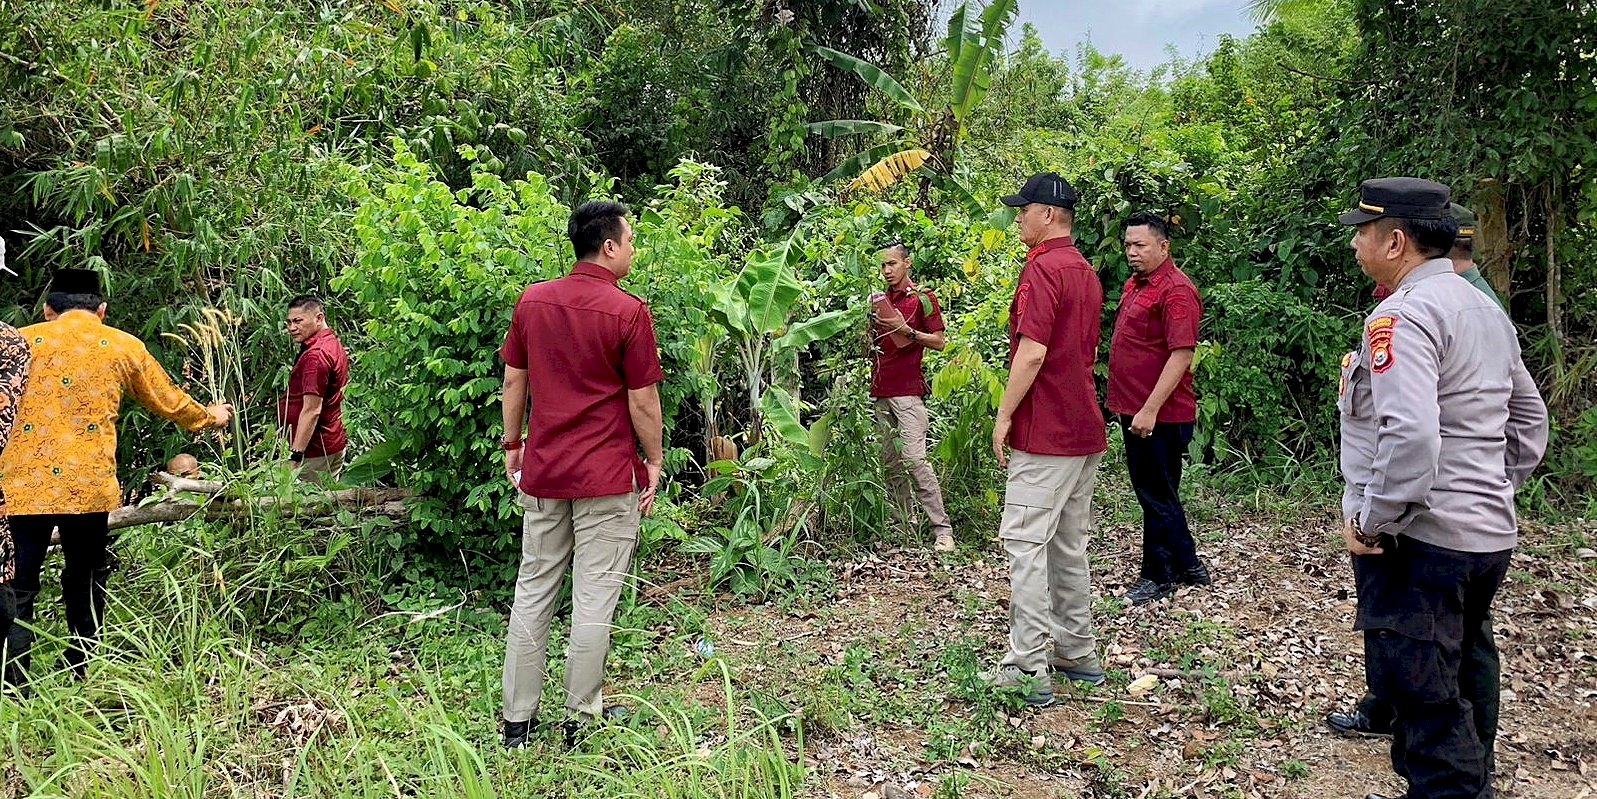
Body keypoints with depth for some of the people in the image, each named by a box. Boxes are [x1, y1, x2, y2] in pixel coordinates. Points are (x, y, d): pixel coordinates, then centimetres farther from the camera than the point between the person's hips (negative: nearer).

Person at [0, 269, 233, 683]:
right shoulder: (124, 347, 8)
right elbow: (169, 402, 20)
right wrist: (209, 416, 38)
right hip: (89, 488, 1)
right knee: (84, 585, 16)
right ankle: (83, 679, 24)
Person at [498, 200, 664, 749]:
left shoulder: (532, 300, 4)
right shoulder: (628, 311, -12)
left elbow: (513, 380, 9)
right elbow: (642, 400, -9)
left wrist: (512, 445, 18)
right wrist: (655, 461, 2)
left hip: (542, 473, 5)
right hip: (608, 478, -5)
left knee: (533, 592, 12)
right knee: (594, 600, 4)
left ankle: (517, 720, 19)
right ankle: (581, 718, 14)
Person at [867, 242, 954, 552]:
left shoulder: (922, 298, 0)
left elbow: (939, 342, -2)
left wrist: (906, 331, -15)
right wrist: (869, 331, 6)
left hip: (907, 390, -7)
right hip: (880, 392, 7)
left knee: (914, 458, -15)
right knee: (891, 463, 7)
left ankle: (942, 529, -12)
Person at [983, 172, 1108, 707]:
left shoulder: (1043, 267, -14)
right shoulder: (1086, 272, 16)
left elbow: (1033, 352, -22)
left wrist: (1004, 415, -15)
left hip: (1044, 431, -10)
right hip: (1085, 428, 10)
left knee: (1025, 543, -7)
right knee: (1069, 545, 15)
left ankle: (1029, 670, -7)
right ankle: (1078, 655, 23)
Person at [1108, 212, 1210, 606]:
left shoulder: (1175, 290, -17)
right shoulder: (1134, 285, 13)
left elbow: (1182, 354, -23)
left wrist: (1150, 410, -25)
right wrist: (1121, 401, 21)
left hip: (1158, 415, -10)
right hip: (1134, 410, 10)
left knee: (1157, 496, 2)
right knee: (1157, 493, 18)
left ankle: (1159, 577, 14)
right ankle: (1187, 566, 31)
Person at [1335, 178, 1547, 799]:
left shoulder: (1403, 314, -16)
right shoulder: (1486, 310, 14)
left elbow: (1410, 434, -29)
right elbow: (1530, 420, 23)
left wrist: (1371, 519, -19)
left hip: (1417, 540, -10)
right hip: (1489, 535, 10)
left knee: (1425, 701, -1)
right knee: (1455, 682, 21)